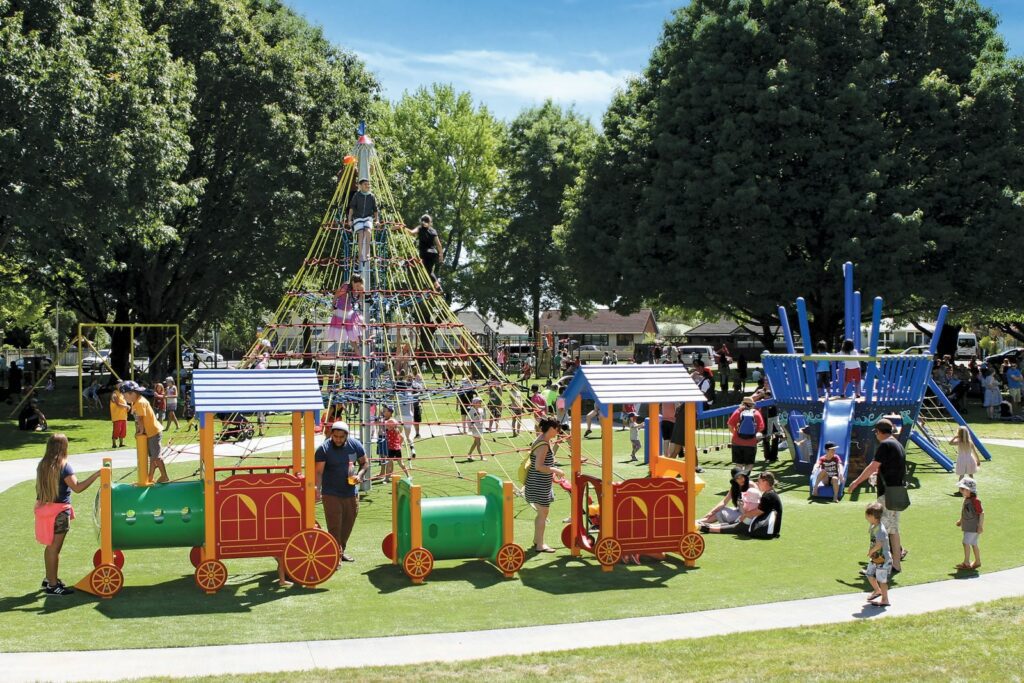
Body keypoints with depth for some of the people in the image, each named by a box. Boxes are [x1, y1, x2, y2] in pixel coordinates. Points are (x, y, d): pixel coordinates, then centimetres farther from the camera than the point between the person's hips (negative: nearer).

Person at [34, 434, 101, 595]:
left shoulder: (42, 465, 5)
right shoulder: (64, 467, -17)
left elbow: (39, 488, 12)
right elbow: (77, 487, -24)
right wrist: (96, 475, -22)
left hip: (43, 508, 8)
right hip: (59, 511, -7)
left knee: (50, 546, 19)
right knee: (55, 547, -1)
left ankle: (49, 578, 30)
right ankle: (52, 585, 5)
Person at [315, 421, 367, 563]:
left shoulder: (355, 445, -1)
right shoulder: (324, 449, -14)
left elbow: (365, 463, 10)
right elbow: (319, 471, -19)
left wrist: (360, 475, -9)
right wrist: (317, 489, -33)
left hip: (351, 492, 5)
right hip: (331, 494, -5)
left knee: (348, 524, 16)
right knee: (334, 526, -6)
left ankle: (341, 551, 33)